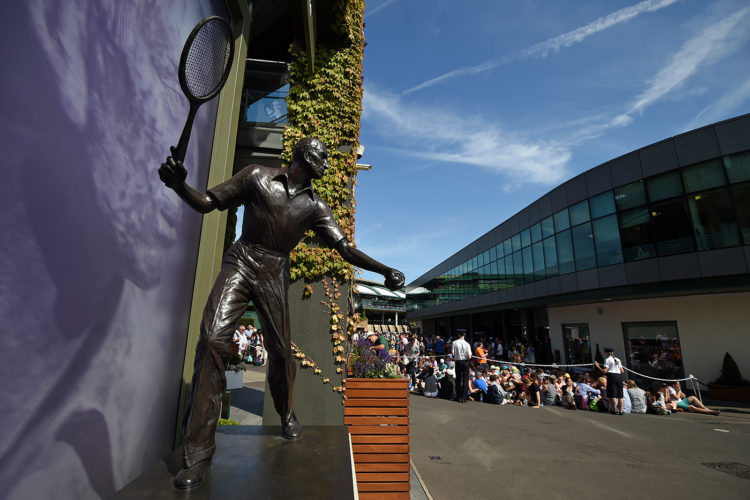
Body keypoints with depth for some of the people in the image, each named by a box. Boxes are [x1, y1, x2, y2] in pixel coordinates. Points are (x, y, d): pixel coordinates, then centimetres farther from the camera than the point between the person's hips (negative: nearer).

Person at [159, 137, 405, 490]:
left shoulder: (315, 207, 6)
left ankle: (287, 415, 31)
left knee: (280, 349, 0)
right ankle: (198, 451, -6)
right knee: (213, 339, -17)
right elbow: (206, 203, 2)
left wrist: (385, 270, -11)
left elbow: (346, 249, 1)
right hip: (240, 263, -1)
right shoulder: (257, 176, 2)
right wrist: (178, 184, -20)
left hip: (274, 275, 2)